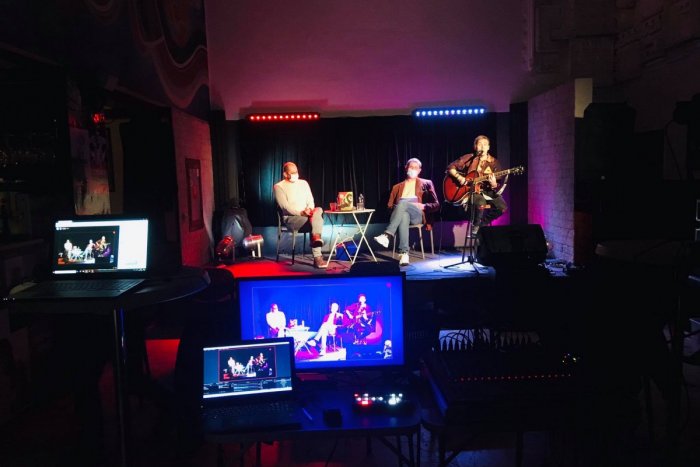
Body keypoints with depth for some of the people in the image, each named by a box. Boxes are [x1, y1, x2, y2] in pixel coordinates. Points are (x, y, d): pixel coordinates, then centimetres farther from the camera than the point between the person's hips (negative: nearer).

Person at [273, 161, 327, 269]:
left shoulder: (303, 183, 17)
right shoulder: (278, 186, 0)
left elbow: (310, 200, 11)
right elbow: (285, 206, -11)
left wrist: (310, 210, -14)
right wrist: (301, 213, -26)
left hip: (306, 215, 5)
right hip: (291, 218, -5)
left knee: (318, 210, -32)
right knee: (315, 220, -36)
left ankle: (316, 239, -50)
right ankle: (317, 257, -36)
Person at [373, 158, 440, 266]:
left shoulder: (426, 184, 20)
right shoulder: (397, 187, 26)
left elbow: (436, 205, 12)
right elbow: (390, 205, 18)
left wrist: (423, 206, -7)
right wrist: (398, 209, -5)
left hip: (417, 215, -1)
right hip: (403, 213, 1)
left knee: (403, 203, -37)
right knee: (404, 216, -41)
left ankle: (386, 236, -48)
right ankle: (404, 253, -50)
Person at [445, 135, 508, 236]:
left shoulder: (494, 162, 4)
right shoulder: (469, 158, -1)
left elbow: (498, 188, 1)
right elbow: (450, 167, -1)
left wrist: (494, 184, -22)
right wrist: (459, 177, -16)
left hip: (487, 191, 4)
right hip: (470, 191, -3)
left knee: (502, 207, -20)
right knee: (481, 203, -36)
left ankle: (482, 223, 6)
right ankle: (475, 226, -7)